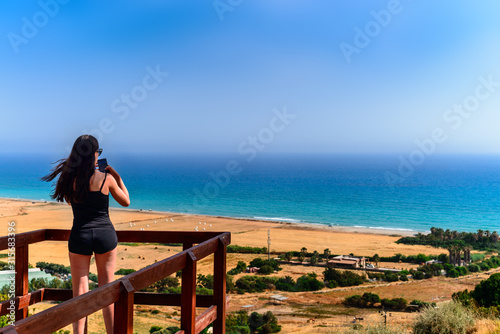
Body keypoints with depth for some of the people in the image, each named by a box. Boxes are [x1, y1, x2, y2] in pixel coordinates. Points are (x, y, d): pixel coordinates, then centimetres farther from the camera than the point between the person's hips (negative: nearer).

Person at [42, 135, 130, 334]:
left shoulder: (69, 178, -3)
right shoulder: (106, 179, -9)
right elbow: (126, 202, 5)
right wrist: (117, 177, 11)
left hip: (80, 235, 1)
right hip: (105, 234, -1)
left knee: (80, 289, 8)